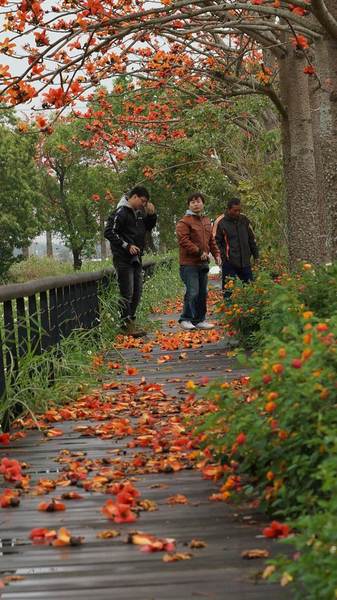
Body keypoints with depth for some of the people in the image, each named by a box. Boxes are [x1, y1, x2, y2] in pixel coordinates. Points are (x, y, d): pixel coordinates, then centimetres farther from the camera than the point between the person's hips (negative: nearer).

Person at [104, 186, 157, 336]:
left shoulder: (139, 213, 12)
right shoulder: (121, 212, -14)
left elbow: (148, 227, 25)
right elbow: (109, 232, -19)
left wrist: (151, 214, 5)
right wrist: (127, 246, -21)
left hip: (136, 259, 9)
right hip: (123, 259, -9)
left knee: (137, 293, 13)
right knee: (126, 294, -8)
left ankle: (129, 322, 22)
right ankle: (127, 326, -5)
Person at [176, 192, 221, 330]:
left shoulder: (207, 221, 16)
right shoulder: (184, 222, -10)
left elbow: (211, 240, 24)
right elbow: (184, 241, -19)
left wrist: (216, 254, 11)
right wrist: (199, 252, -21)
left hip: (203, 263, 8)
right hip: (189, 263, -8)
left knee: (202, 293, 11)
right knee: (193, 292, -12)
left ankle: (200, 320, 19)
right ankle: (185, 319, -1)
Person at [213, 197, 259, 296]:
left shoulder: (244, 219, 9)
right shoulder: (220, 222, -7)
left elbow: (252, 239, 17)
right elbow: (216, 242, -5)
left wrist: (256, 255, 13)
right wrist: (223, 255, -14)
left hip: (245, 262, 5)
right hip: (229, 263, -5)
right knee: (229, 290, -2)